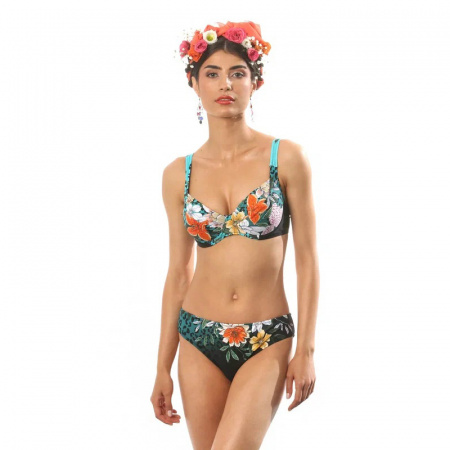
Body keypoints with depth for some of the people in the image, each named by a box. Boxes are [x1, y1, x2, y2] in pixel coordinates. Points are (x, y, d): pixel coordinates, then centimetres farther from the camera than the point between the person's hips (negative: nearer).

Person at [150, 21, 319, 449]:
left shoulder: (286, 158, -3)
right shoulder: (179, 174, 3)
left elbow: (307, 258, -2)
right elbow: (179, 272, 7)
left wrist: (306, 350, -6)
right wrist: (163, 368, 7)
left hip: (267, 341, -3)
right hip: (199, 339, 3)